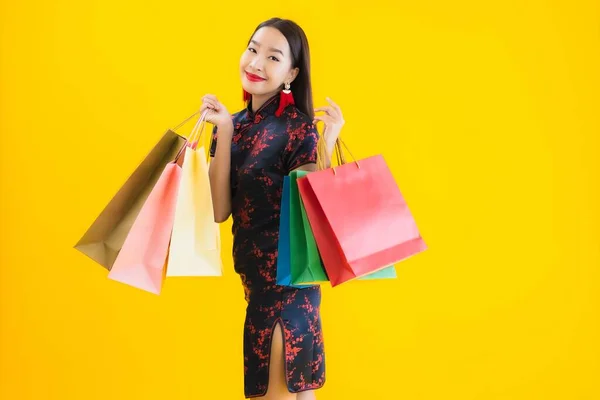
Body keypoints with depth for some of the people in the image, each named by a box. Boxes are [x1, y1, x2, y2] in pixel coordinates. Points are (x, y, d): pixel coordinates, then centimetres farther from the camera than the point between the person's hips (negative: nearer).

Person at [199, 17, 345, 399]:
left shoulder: (298, 127, -14)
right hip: (253, 268, 7)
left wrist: (327, 146, -27)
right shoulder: (232, 124, 4)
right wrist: (224, 132, -11)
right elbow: (219, 210, -6)